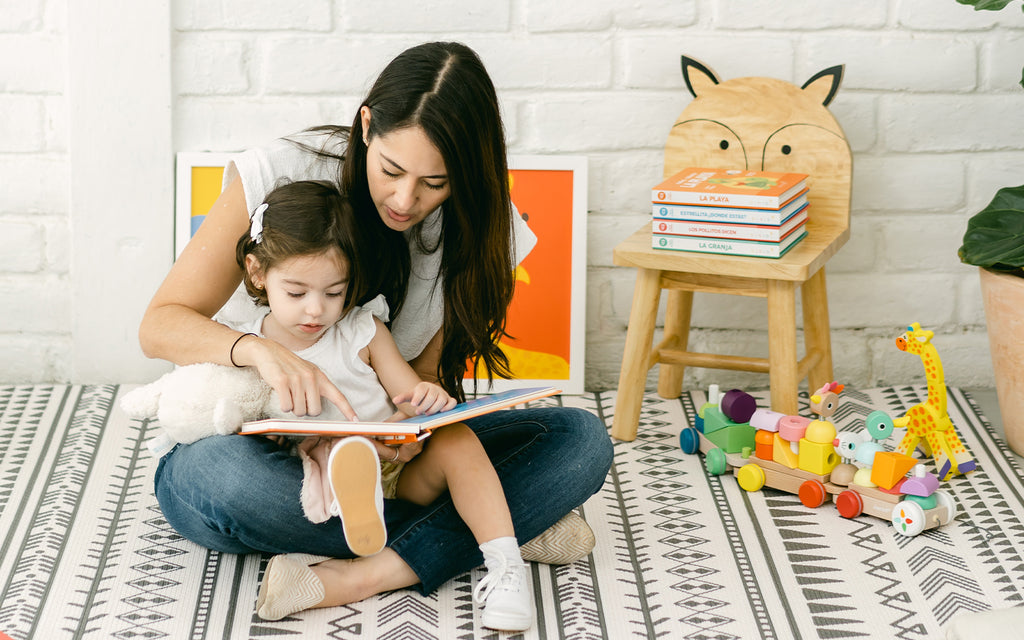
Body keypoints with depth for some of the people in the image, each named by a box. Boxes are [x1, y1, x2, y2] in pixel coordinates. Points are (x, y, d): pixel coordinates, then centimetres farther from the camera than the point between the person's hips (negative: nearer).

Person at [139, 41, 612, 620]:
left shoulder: (480, 230, -7)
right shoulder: (281, 177, -17)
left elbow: (427, 371, -2)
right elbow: (160, 326, -16)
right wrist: (259, 349, -38)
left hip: (383, 445, 3)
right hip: (246, 433, -2)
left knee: (582, 439, -16)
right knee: (223, 479, -41)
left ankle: (364, 575, -30)